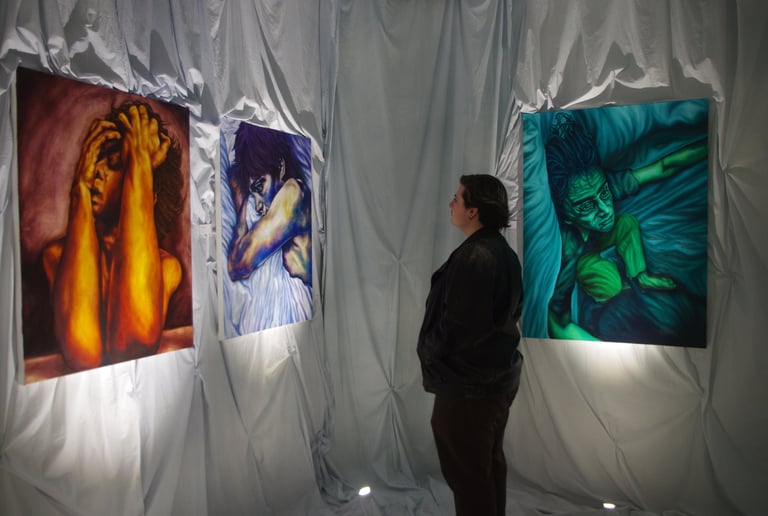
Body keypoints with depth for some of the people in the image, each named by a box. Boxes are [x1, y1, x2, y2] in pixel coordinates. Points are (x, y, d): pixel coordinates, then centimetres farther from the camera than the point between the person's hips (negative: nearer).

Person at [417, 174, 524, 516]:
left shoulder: (473, 257, -25)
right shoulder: (505, 252, 5)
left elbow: (456, 325, -25)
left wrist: (429, 353, -7)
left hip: (468, 385, -9)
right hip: (499, 374, 10)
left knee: (466, 474, 7)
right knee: (490, 464, 23)